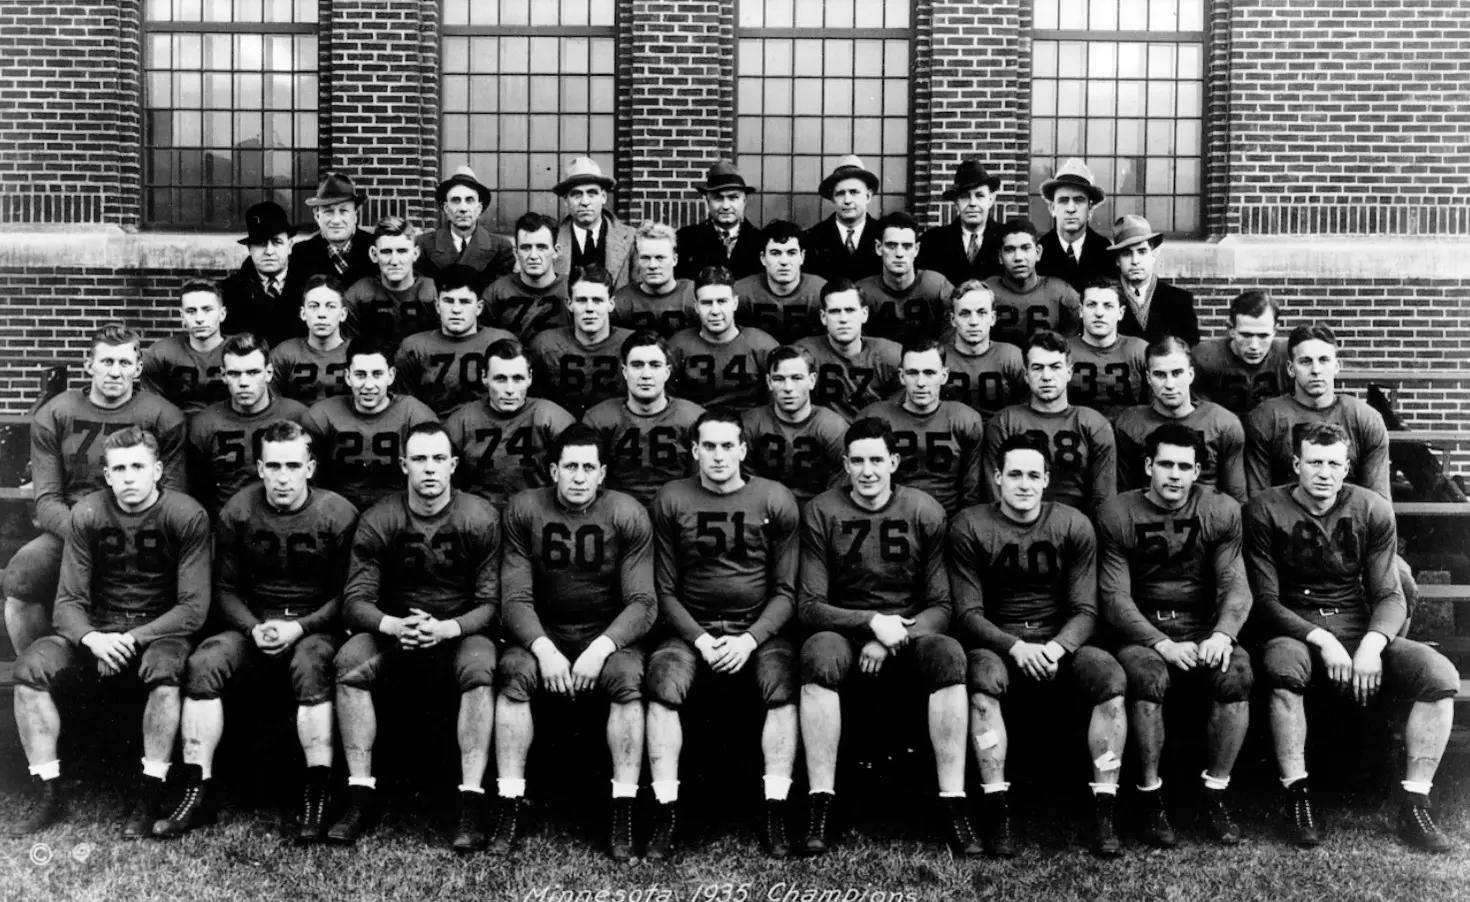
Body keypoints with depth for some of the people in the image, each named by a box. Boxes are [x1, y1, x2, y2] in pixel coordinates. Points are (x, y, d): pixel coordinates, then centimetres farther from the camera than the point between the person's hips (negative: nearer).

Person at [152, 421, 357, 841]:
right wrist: (254, 628, -13)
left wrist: (299, 627, -18)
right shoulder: (237, 512, 2)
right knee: (203, 663, -24)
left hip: (316, 628, -3)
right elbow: (225, 589, 5)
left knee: (310, 665, -36)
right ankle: (199, 791, -15)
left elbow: (345, 596, -3)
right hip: (253, 625, 3)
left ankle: (318, 793, -28)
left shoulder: (338, 515, -6)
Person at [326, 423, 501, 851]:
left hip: (460, 633, -2)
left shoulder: (481, 519, -7)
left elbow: (491, 603, -9)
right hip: (392, 629, 2)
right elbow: (355, 600, -7)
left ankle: (472, 802, -30)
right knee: (348, 663, -27)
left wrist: (446, 629, -27)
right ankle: (361, 795, -18)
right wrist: (393, 626, -28)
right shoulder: (377, 521, -3)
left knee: (481, 668, -34)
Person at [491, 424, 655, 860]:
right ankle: (510, 804, -20)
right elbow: (516, 598, -8)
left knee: (628, 679, -31)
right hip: (542, 633, 1)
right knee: (513, 674, -29)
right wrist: (543, 648, -24)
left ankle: (624, 811, -23)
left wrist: (602, 648, -25)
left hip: (610, 634, -1)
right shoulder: (523, 510, -4)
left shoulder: (629, 516, -7)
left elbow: (642, 603, -10)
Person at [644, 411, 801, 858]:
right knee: (663, 682, -29)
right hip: (691, 628, 1)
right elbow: (665, 590, 2)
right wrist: (699, 639, -13)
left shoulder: (776, 501, 2)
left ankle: (775, 814, -21)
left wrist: (750, 639, -14)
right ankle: (666, 814, -21)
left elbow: (785, 591, 1)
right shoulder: (671, 501, 3)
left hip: (759, 628, 0)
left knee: (783, 682, -30)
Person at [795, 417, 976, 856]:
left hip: (911, 631, 1)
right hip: (844, 631, -1)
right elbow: (809, 606, -4)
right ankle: (819, 807, -30)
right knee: (819, 653, -35)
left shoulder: (925, 512, 2)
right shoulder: (821, 512, -1)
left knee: (948, 653, -32)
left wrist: (895, 637, -17)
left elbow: (941, 606, 0)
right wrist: (872, 622, -18)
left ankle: (954, 806, -27)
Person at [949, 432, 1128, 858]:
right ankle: (996, 814, -27)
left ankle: (1104, 816, -20)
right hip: (997, 643, -2)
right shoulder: (969, 527, -2)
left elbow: (1085, 611, 0)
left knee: (1111, 677, -27)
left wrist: (1057, 647, -21)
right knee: (983, 678, -35)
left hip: (1061, 642, 2)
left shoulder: (1073, 526, 4)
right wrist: (1016, 647, -23)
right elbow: (968, 613, -6)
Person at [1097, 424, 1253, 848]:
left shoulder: (1222, 511, 4)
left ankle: (1215, 791, -11)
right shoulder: (1117, 515, -3)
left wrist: (1223, 634, -23)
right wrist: (1163, 644, -22)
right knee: (1148, 677, -34)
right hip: (1142, 633, -2)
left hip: (1205, 631, 2)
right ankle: (1150, 795, -15)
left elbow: (1235, 585, -2)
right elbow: (1115, 597, -8)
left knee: (1237, 673, -29)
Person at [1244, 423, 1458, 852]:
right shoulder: (1265, 511, -4)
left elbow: (1389, 595, 2)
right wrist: (1322, 641, -20)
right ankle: (1297, 798, -24)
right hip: (1295, 630, -3)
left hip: (1361, 629, 3)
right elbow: (1265, 600, -7)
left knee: (1440, 674, -22)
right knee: (1283, 666, -38)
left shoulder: (1372, 510, 4)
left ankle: (1414, 806, -14)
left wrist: (1372, 644, -18)